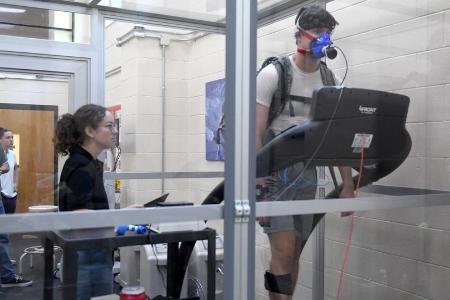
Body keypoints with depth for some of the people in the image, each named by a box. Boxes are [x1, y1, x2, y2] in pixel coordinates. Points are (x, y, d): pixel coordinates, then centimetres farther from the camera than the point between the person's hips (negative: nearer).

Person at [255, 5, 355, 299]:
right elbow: (255, 133, -14)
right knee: (284, 251, -12)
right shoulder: (273, 73, -10)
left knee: (294, 253, 10)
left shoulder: (329, 79, 5)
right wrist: (257, 184, -21)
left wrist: (348, 184, 0)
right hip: (272, 171, -5)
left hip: (307, 173, 5)